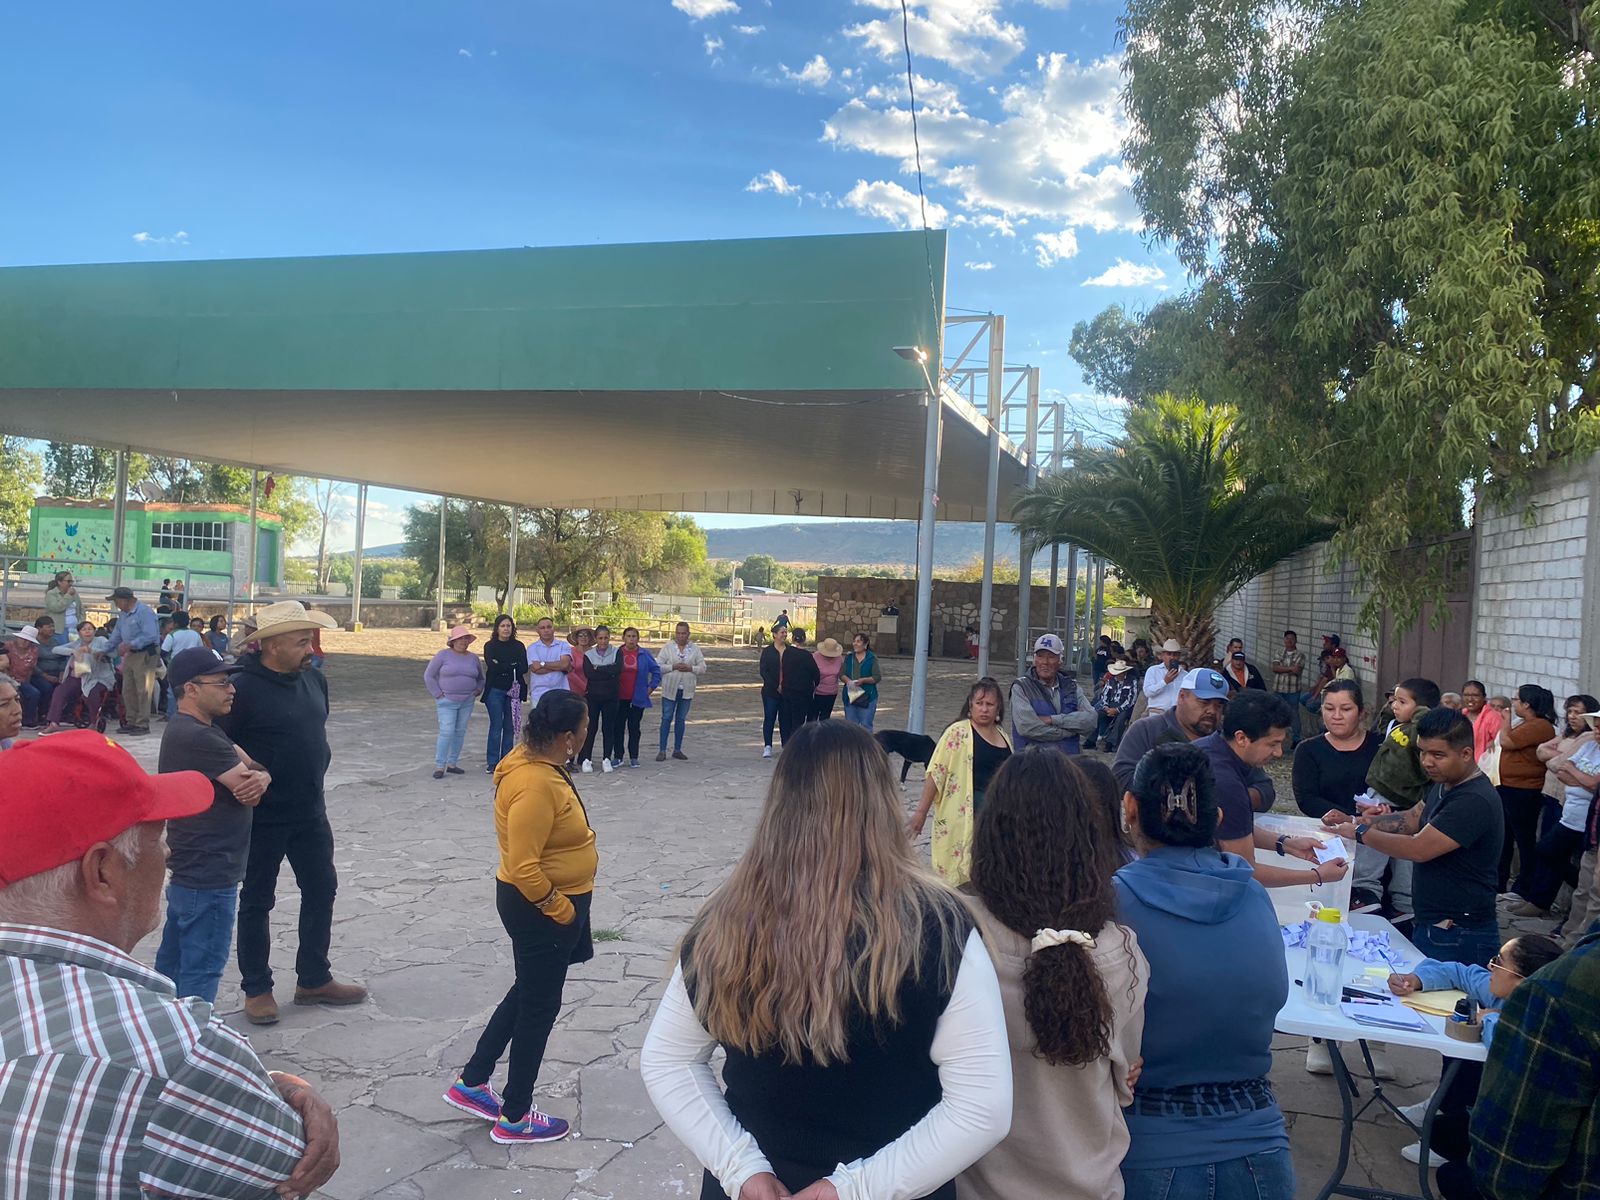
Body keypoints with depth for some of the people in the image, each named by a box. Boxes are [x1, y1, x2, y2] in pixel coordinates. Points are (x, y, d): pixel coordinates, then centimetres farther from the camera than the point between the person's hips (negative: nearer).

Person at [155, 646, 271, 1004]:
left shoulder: (195, 729, 12)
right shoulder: (198, 738, -22)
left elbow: (250, 767, 7)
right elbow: (249, 794, -21)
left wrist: (259, 777, -15)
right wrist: (257, 778, 0)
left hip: (187, 871, 10)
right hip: (209, 878, -10)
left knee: (172, 963, 19)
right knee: (203, 970, -3)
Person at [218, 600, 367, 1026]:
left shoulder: (313, 678, 2)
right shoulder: (243, 687, -19)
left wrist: (315, 771, 9)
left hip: (310, 812, 7)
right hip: (262, 817, -7)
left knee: (321, 890, 14)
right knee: (257, 901, 9)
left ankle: (313, 979, 29)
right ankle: (256, 989, 24)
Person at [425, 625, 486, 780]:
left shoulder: (473, 658, 10)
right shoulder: (443, 655, -3)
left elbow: (480, 678, 24)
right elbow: (428, 676, -2)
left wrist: (478, 691, 7)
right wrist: (438, 694, -6)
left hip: (467, 702, 5)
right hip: (447, 702, -5)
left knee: (460, 732, 7)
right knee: (447, 732, -11)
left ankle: (452, 764, 17)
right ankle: (439, 766, -6)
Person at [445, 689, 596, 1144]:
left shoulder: (538, 760, 0)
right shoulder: (535, 785, -30)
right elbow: (524, 868, -30)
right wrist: (562, 909, -18)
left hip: (557, 899, 10)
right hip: (539, 908, -10)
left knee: (528, 994, 24)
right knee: (539, 1005, 7)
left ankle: (471, 1083, 36)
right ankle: (514, 1118, 24)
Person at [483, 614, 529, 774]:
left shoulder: (518, 646, 9)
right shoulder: (490, 646, 3)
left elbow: (524, 668, -4)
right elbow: (491, 667, -11)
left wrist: (502, 666, -7)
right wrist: (512, 666, -7)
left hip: (513, 689, 2)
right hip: (495, 690, -2)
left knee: (510, 727, 2)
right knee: (496, 726, -5)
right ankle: (492, 763, 1)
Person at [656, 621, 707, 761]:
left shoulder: (695, 649, 5)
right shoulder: (667, 648, -2)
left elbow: (703, 668, 4)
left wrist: (690, 668, -13)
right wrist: (673, 667, -18)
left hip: (686, 690, 3)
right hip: (670, 690, -3)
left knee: (681, 720, 10)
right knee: (666, 719, -1)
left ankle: (677, 750, 19)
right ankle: (662, 751, 2)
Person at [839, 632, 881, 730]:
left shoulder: (872, 658, -1)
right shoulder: (848, 657, 11)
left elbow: (877, 677, -7)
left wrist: (863, 680, -20)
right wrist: (847, 680, -16)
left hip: (867, 696, -4)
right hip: (850, 695, 4)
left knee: (866, 725, -3)